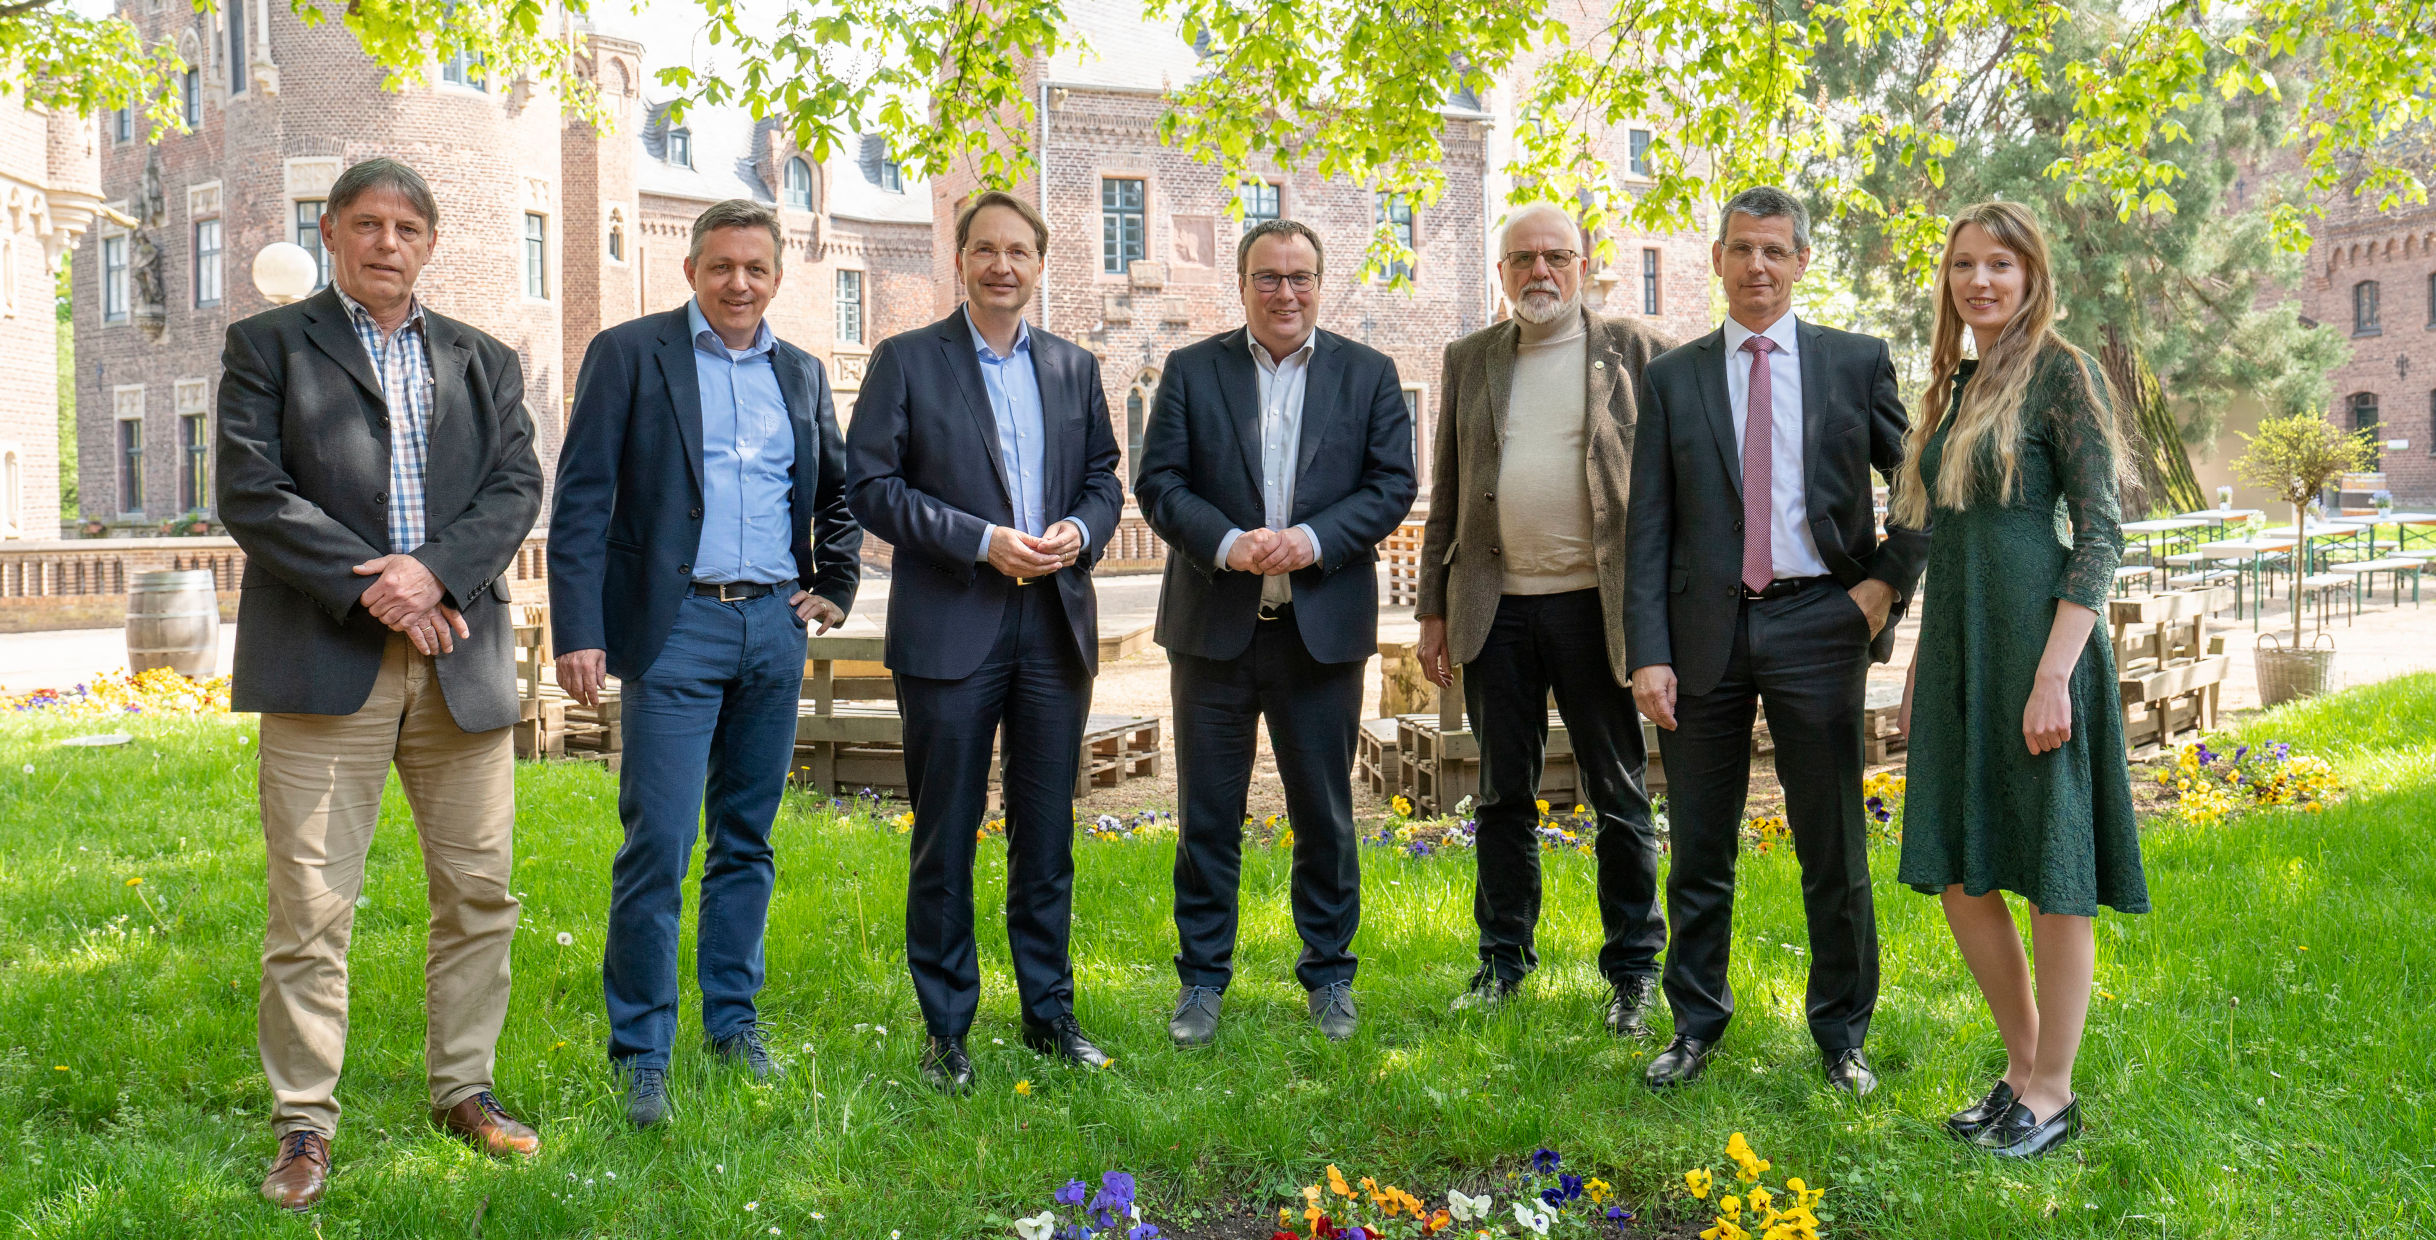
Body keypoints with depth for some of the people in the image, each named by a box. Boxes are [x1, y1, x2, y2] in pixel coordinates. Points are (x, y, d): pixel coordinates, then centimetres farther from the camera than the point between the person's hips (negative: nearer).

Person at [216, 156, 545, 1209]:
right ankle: (305, 1122, 10)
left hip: (461, 659, 3)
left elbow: (517, 489, 6)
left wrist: (433, 571, -12)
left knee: (481, 892, 7)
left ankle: (462, 1088, 22)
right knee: (310, 907, -2)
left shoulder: (485, 362, 17)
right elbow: (250, 492, -2)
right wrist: (374, 590, -11)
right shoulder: (266, 346, 9)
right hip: (324, 663, -3)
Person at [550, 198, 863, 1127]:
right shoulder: (628, 354, 1)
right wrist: (578, 633, -12)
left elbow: (840, 490, 27)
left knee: (747, 839, 12)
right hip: (675, 629, -4)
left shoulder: (801, 373, 14)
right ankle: (640, 1053, 5)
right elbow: (581, 501, -5)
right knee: (657, 846, -7)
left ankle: (733, 1021, 25)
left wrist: (835, 588, 15)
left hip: (773, 629, 5)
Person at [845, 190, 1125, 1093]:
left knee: (1047, 836, 11)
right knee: (945, 841, 4)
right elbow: (871, 485, -6)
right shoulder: (906, 361, 1)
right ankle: (946, 1029, 17)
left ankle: (1050, 1015, 24)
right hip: (950, 630, -3)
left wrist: (1082, 529, -6)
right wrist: (982, 541, -15)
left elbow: (1105, 475, 16)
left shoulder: (1075, 367, 13)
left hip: (1056, 627, 4)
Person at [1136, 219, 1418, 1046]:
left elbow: (1392, 484, 1)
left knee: (1325, 813, 9)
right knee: (1207, 814, 6)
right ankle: (1202, 978, 20)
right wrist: (1228, 543, -17)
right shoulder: (1191, 370, 5)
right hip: (1215, 626, 0)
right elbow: (1159, 483, -1)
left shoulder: (1368, 374, 6)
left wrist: (1315, 539, -15)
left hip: (1324, 628, 0)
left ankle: (1329, 974, 25)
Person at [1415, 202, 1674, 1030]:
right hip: (1497, 610, 3)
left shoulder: (1634, 350, 3)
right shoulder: (1469, 360, 11)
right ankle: (1504, 958, 24)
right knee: (1503, 794, 11)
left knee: (1620, 797, 5)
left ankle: (1633, 970, 18)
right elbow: (1448, 492, 12)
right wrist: (1433, 610, 9)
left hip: (1596, 605, -3)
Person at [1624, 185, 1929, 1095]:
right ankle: (1696, 1026, 24)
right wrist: (1648, 652, -6)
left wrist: (1888, 579, -2)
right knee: (1699, 850, 8)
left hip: (1817, 623, -1)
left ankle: (1842, 1035, 22)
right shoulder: (1672, 378, 7)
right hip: (1705, 630, 1)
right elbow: (1648, 529, 2)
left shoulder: (1858, 362, 6)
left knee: (1834, 849, 6)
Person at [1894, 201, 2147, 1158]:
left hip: (2034, 640, -8)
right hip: (1955, 647, 8)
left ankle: (2052, 1093, 17)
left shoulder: (2062, 373, -6)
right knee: (1956, 868, 10)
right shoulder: (1953, 386, 15)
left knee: (2051, 872, 3)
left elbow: (2102, 532, -12)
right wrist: (1920, 666, 17)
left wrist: (2055, 675, -18)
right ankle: (2022, 1066, 27)